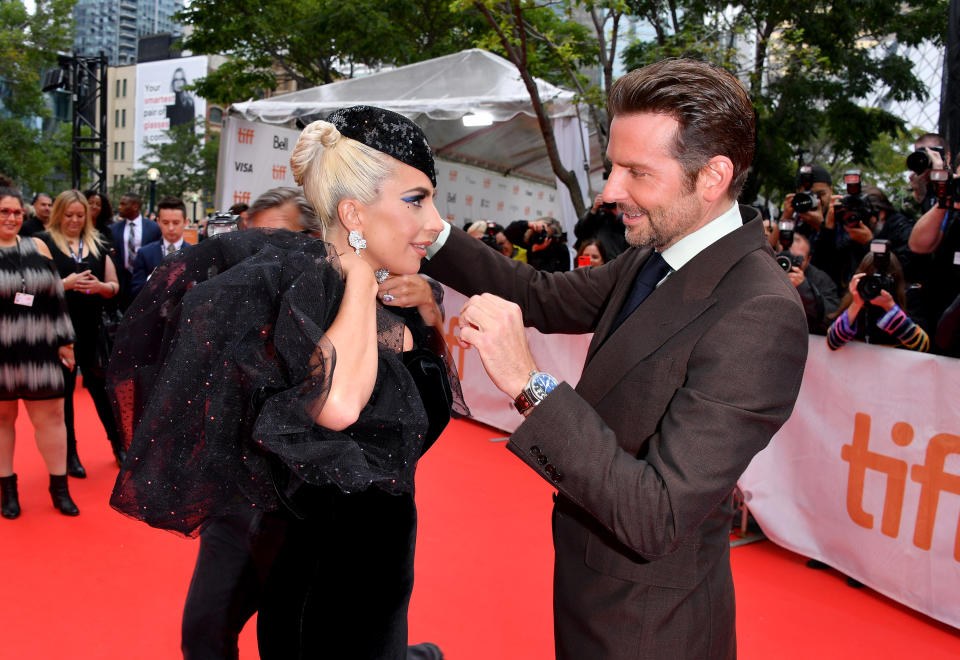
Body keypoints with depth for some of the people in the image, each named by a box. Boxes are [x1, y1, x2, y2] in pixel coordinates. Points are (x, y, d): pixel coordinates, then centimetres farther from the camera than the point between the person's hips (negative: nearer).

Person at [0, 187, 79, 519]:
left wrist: (64, 340, 6)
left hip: (38, 350, 2)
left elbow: (57, 298, 9)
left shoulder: (37, 247, 7)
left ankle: (59, 487, 17)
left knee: (51, 417, 5)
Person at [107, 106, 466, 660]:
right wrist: (360, 273, -26)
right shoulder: (289, 285, -22)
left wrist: (427, 315, -1)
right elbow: (336, 402, -41)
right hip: (320, 570, -7)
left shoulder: (388, 297, 1)